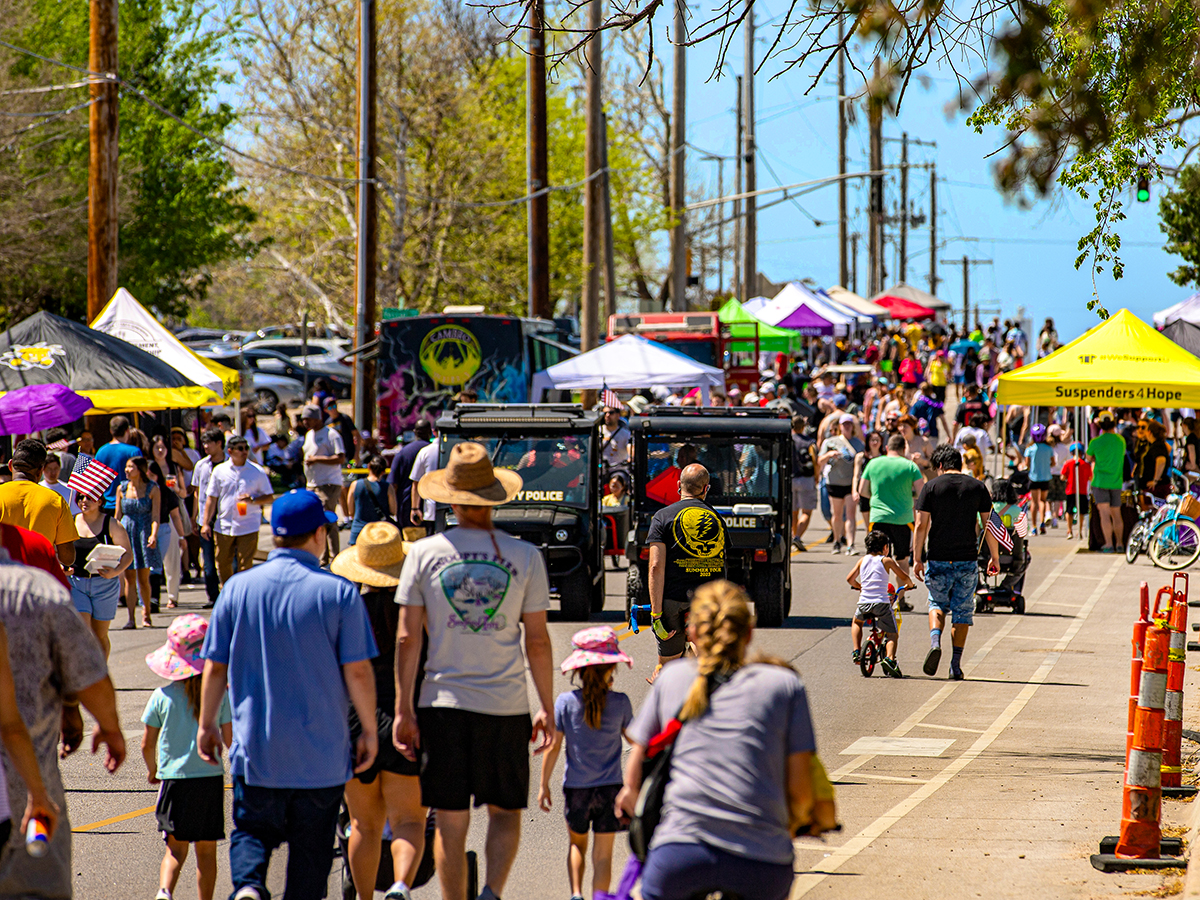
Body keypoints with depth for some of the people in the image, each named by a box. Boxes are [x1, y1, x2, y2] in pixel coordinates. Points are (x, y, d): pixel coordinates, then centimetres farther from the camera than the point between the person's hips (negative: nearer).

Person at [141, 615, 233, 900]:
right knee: (206, 849, 10)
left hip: (173, 779, 0)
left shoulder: (162, 696, -4)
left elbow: (147, 743, 0)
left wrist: (152, 769, 19)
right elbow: (230, 739, -4)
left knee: (176, 847, 4)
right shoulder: (219, 694, -6)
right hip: (211, 779, 0)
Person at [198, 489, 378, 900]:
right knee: (311, 849, 11)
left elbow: (215, 666, 3)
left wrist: (207, 724, 16)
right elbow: (357, 671, -9)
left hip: (256, 747, 1)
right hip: (321, 754, -1)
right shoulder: (339, 592, -8)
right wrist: (369, 730, 4)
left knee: (252, 829, 13)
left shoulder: (238, 588, -1)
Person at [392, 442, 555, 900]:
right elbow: (537, 642, 0)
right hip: (507, 705, 0)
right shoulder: (525, 556, -1)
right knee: (505, 812, 12)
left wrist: (404, 709, 1)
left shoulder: (425, 553, -1)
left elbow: (407, 639, -3)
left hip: (444, 703, 0)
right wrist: (547, 708, 9)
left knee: (451, 823, 6)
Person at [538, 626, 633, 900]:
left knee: (577, 843, 21)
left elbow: (553, 747, -6)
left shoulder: (566, 702, -9)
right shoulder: (620, 703, -9)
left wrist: (544, 785, 4)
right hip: (610, 788, -1)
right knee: (602, 854, 4)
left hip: (576, 788, 1)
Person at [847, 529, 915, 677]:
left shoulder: (862, 560, 16)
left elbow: (849, 579, 18)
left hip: (864, 603, 3)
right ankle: (889, 658, -23)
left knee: (857, 622, 34)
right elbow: (904, 577, 5)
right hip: (882, 602, -3)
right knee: (892, 634, 3)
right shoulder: (887, 561, 7)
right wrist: (909, 585, 28)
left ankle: (856, 651, 21)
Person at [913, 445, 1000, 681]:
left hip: (939, 559, -1)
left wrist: (917, 559, 0)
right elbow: (988, 525, 3)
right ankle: (956, 665, 6)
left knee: (937, 604, 17)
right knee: (962, 611, 9)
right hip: (967, 560, 1)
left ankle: (935, 641, -11)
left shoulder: (931, 487, -2)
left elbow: (921, 525, -5)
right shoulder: (977, 487, 3)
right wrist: (995, 557, 11)